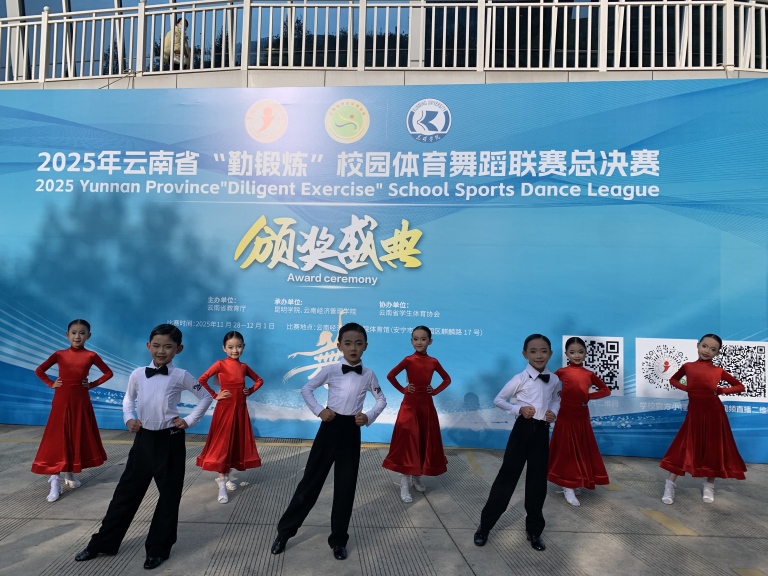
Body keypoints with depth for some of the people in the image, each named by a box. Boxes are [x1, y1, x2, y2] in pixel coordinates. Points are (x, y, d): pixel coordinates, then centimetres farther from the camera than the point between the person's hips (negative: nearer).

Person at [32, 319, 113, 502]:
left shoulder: (91, 356, -3)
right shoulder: (59, 354, -1)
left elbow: (108, 373, 6)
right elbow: (39, 371, 10)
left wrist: (92, 384, -3)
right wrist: (51, 384, -1)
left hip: (81, 400, 1)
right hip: (61, 400, 0)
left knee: (79, 436, 9)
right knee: (58, 437, -2)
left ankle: (69, 473, 26)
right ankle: (55, 480, -1)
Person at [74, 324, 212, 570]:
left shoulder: (181, 376, -11)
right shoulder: (137, 374, -2)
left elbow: (206, 397, -1)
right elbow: (128, 398, 16)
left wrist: (189, 421, -5)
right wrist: (128, 419, 0)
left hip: (169, 441, -3)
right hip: (144, 439, 3)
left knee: (169, 496, 8)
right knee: (127, 491, 13)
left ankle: (158, 549, 24)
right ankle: (103, 543, 30)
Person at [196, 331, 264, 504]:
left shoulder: (244, 366, 5)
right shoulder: (221, 364, -9)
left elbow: (259, 380, 18)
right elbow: (201, 380, -15)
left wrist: (250, 391, 3)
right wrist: (214, 396, -13)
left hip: (240, 408, 5)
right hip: (225, 408, -5)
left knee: (237, 443, 11)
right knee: (222, 443, -1)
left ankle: (226, 476, 26)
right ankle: (222, 483, 3)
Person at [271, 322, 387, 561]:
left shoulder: (368, 374, -1)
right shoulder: (330, 369, -7)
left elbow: (382, 400, 9)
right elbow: (306, 389, 0)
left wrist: (369, 417, -6)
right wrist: (319, 411, -10)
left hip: (351, 432, 2)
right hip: (330, 428, -2)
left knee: (346, 486, 9)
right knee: (311, 480, 5)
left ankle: (339, 539, 25)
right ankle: (284, 531, 22)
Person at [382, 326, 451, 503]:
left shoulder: (433, 361, 1)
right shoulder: (409, 360, -9)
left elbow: (447, 379, 13)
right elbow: (390, 376, -9)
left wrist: (435, 391, 2)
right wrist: (403, 389, -7)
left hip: (426, 404, 4)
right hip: (410, 404, -4)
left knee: (425, 441, 11)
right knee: (407, 442, -3)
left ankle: (417, 478, 28)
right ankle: (404, 487, 1)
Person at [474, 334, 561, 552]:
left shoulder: (554, 380, 2)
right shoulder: (520, 379, -10)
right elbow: (498, 400, -4)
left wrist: (554, 412, -1)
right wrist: (519, 409, -17)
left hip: (542, 432, 4)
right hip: (523, 429, -4)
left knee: (538, 481, 12)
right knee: (507, 476, -1)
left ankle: (534, 530, 28)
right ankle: (484, 526, 11)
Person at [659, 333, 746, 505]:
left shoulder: (719, 371, 1)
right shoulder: (687, 366, 2)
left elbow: (740, 386, 10)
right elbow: (673, 379, 18)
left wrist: (720, 391, -4)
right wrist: (686, 388, -1)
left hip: (714, 412, 0)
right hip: (694, 412, 0)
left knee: (713, 449, 10)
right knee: (683, 447, 1)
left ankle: (709, 486, 28)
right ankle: (670, 485, 10)